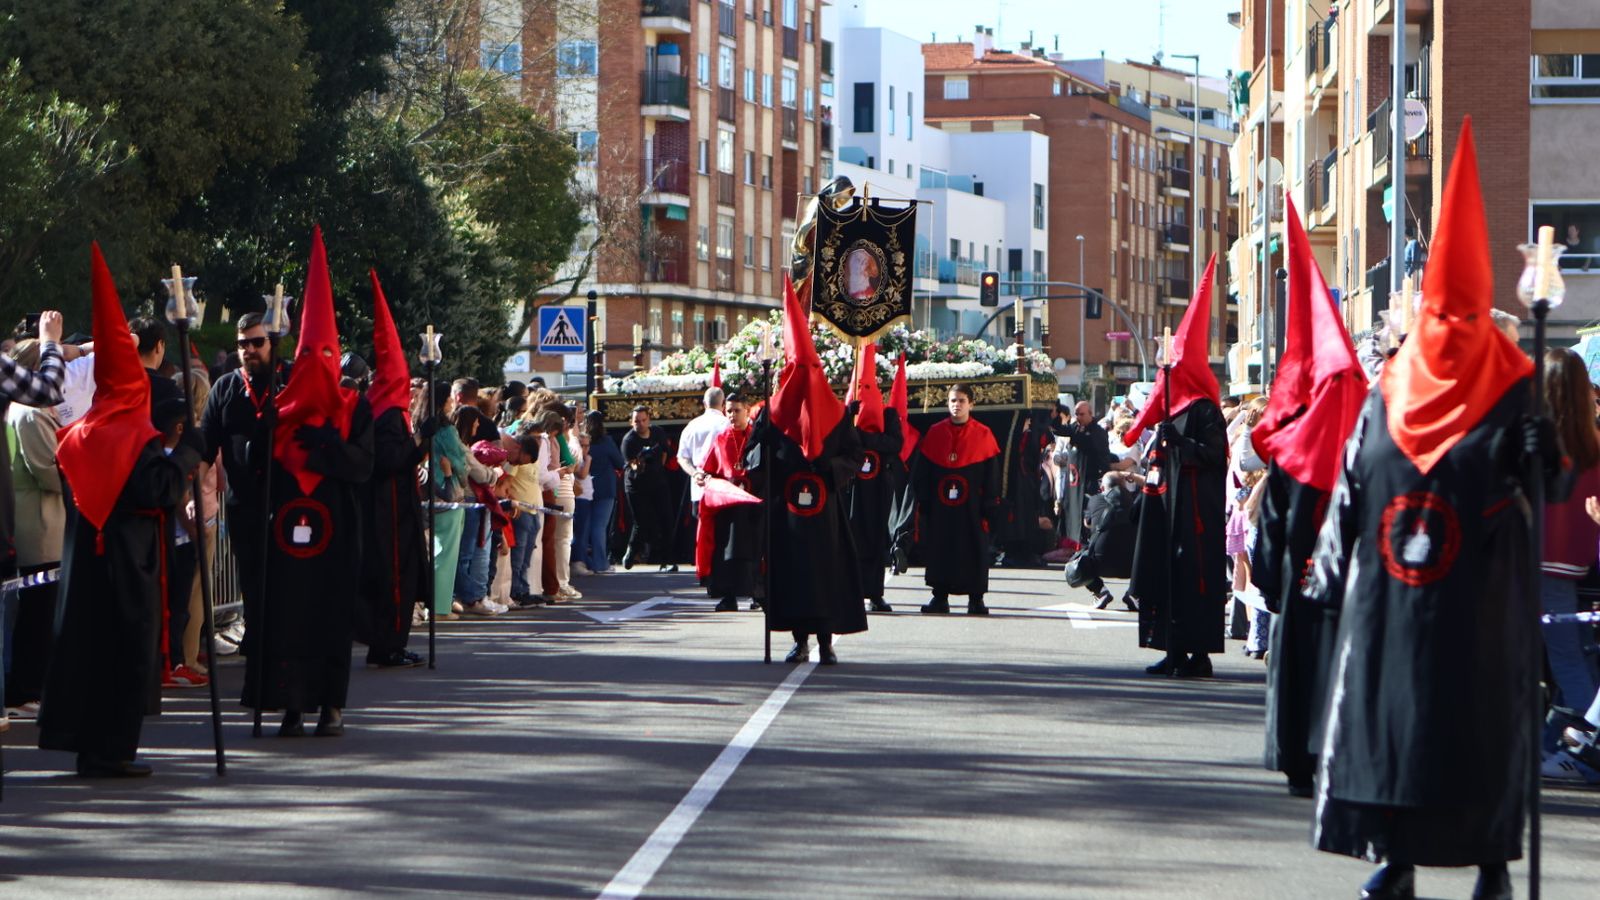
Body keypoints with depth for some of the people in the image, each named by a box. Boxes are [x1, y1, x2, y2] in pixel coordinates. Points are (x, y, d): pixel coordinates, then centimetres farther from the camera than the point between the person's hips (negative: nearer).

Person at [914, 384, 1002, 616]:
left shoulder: (983, 434, 1)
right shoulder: (935, 434, 6)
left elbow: (991, 475, 1)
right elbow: (921, 473, 8)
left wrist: (989, 506, -3)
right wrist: (923, 502, 2)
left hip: (971, 507, -2)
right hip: (939, 507, 2)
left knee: (975, 550, 0)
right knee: (939, 549, 5)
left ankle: (976, 599, 7)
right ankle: (940, 597, 14)